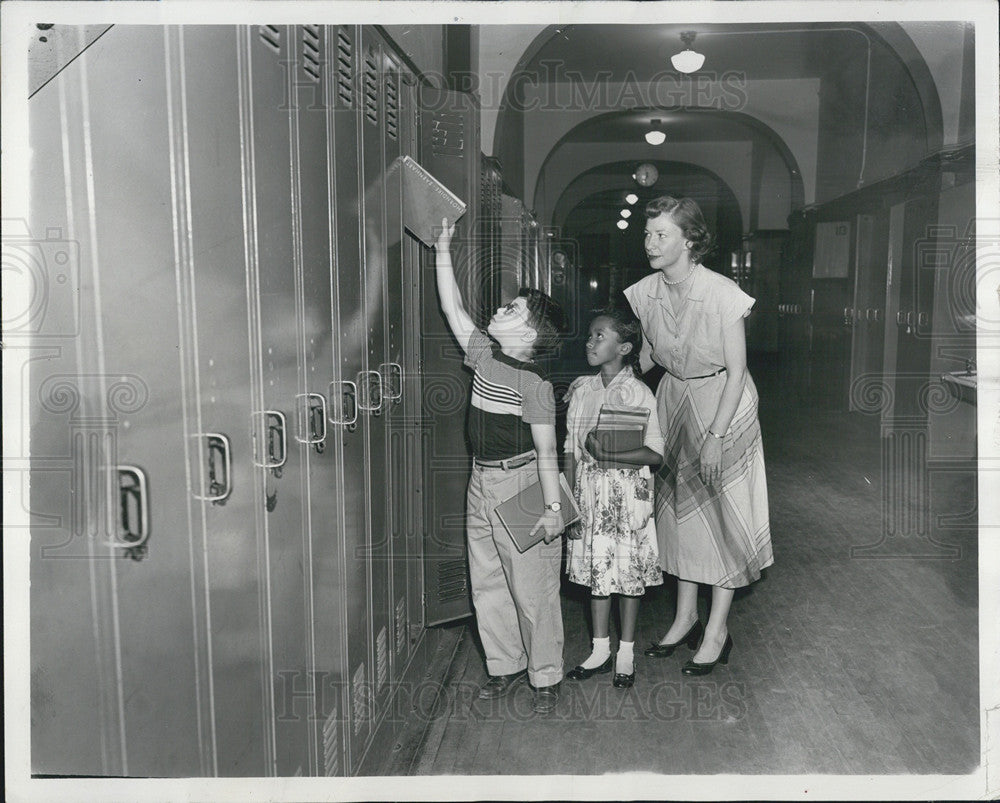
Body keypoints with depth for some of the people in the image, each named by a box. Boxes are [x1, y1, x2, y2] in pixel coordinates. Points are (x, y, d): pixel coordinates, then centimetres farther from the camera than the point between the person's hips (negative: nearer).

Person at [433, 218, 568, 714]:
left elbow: (546, 449, -17)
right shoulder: (484, 355, 6)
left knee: (532, 588, 3)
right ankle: (504, 664, 30)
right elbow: (453, 309, 12)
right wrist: (443, 252, 10)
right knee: (487, 584, 14)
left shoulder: (533, 381, -15)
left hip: (520, 485, -8)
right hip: (481, 483, 8)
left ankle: (545, 677, 18)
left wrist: (553, 507, -19)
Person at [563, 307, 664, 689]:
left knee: (628, 572, 6)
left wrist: (608, 455, -22)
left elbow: (655, 453, -13)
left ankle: (626, 653, 23)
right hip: (590, 490, 4)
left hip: (628, 491, -4)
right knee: (596, 570, 12)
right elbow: (571, 448, 7)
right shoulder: (582, 389, 4)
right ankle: (600, 650, 27)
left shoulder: (638, 393, -11)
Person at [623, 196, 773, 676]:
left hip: (722, 403, -5)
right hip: (673, 399, 5)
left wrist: (715, 436, -19)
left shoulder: (722, 295, -22)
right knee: (679, 505, 10)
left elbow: (736, 373, -17)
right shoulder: (645, 293, -7)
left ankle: (717, 631, 12)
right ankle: (686, 616, 25)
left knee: (722, 511, 0)